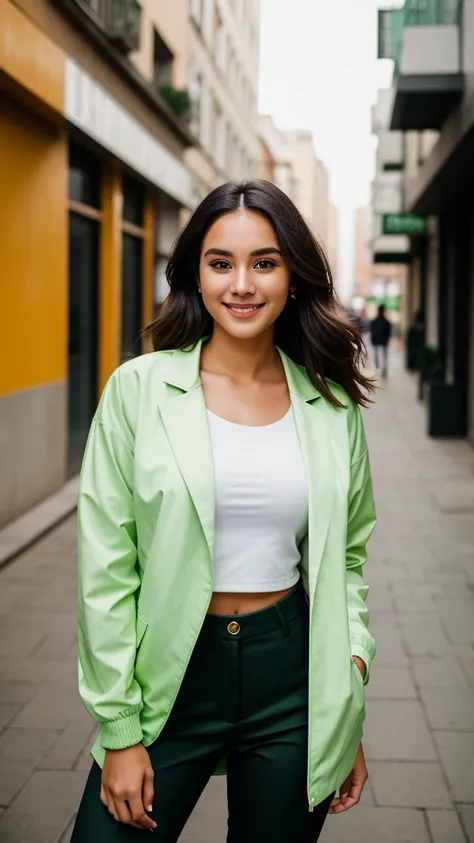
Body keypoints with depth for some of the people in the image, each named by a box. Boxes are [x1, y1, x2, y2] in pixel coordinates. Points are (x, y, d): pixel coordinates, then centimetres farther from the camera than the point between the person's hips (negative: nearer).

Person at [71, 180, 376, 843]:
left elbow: (347, 557, 9)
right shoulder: (139, 389, -7)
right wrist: (120, 732, -7)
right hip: (171, 678, -1)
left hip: (294, 678, 2)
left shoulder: (332, 404, 1)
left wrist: (350, 715, 5)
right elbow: (105, 569, -6)